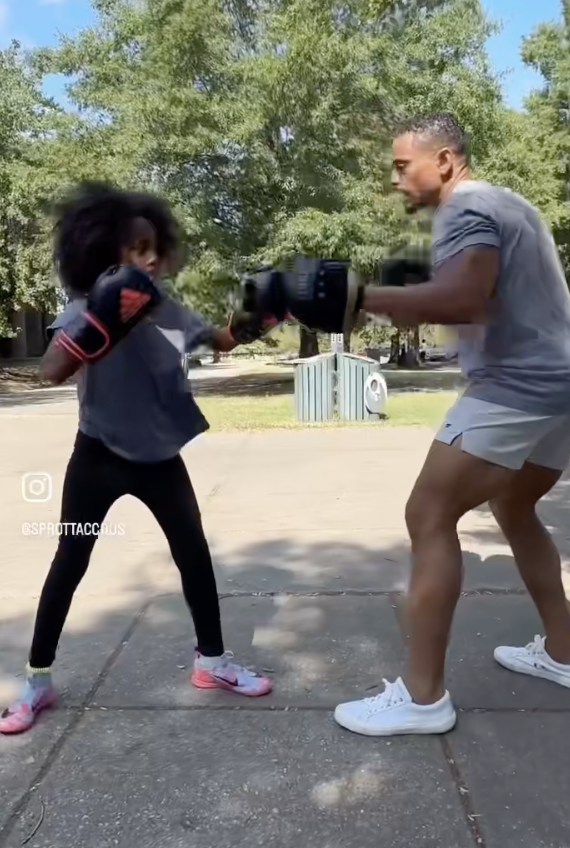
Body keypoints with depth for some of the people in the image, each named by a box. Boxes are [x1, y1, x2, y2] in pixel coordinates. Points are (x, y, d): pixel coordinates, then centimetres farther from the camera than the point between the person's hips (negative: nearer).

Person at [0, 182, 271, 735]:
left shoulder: (164, 308, -3)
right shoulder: (86, 306, -14)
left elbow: (224, 341, 1)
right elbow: (52, 371, -28)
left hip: (159, 455, 4)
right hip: (100, 455, -3)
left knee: (194, 551, 5)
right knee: (70, 561, 6)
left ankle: (212, 660, 23)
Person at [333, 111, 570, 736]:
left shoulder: (466, 210, -9)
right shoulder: (508, 203, 22)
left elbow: (463, 299, -28)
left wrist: (357, 296, -26)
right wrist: (413, 306, 16)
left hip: (515, 387, -10)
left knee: (430, 517, -9)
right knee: (514, 509, 24)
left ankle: (422, 697, -6)